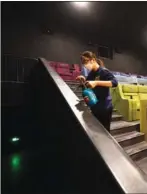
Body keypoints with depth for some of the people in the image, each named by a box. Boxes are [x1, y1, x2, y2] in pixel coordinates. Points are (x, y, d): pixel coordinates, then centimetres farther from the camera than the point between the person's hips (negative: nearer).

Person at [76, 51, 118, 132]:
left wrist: (96, 82, -35)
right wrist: (84, 80, -5)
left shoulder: (103, 71, -14)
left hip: (105, 107, -7)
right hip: (94, 108, 7)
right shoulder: (91, 73, 7)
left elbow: (114, 82, -27)